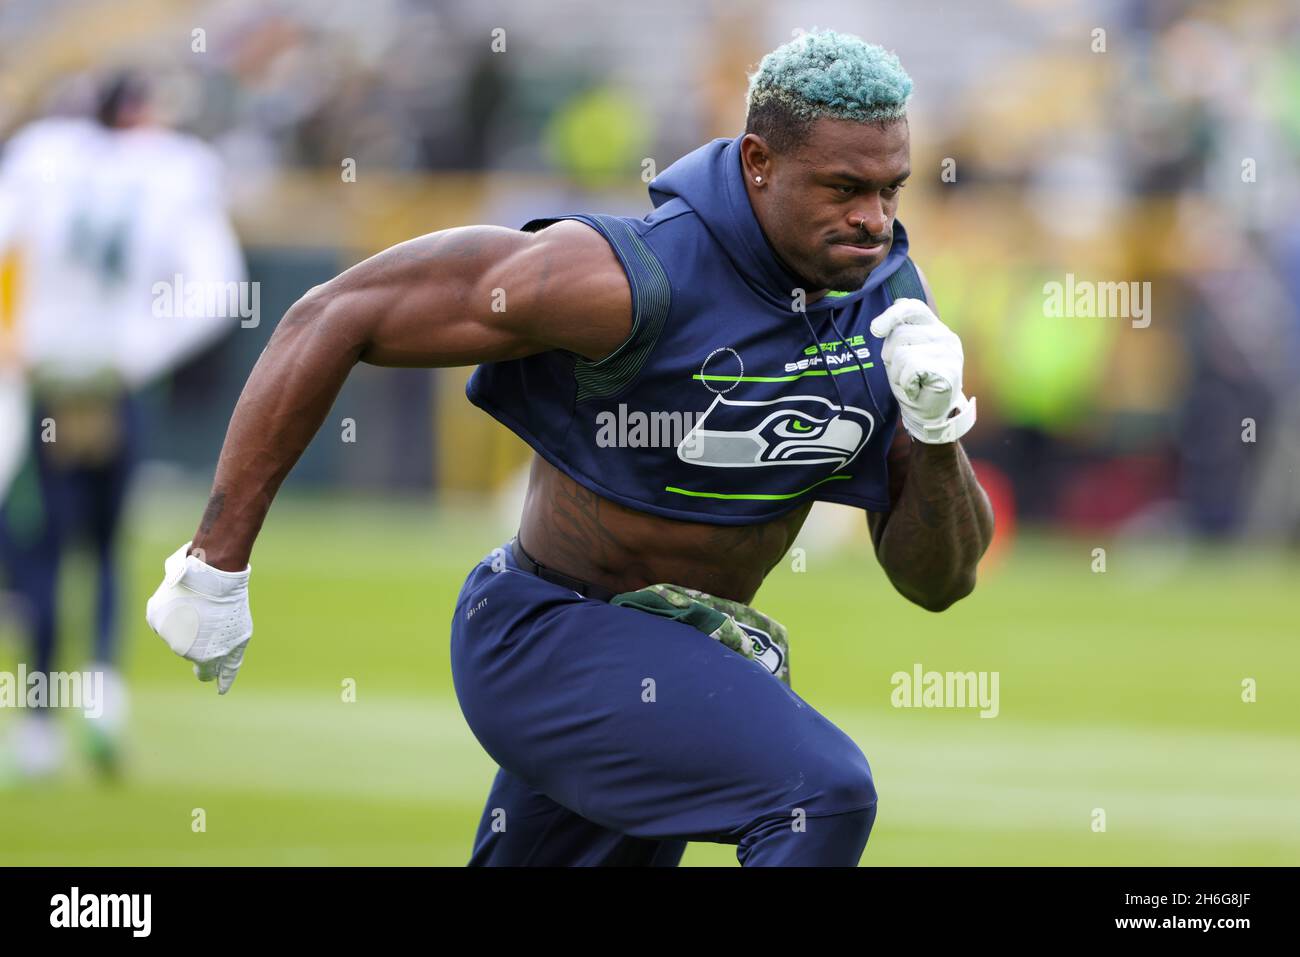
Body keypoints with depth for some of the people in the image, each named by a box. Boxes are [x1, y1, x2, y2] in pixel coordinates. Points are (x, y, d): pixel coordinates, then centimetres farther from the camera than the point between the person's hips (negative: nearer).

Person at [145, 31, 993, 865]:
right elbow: (335, 319, -23)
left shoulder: (887, 295, -6)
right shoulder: (636, 280, -28)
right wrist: (216, 563, -21)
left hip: (677, 659, 8)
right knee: (823, 795, -28)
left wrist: (939, 430, -25)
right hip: (549, 643, -8)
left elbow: (937, 580, -3)